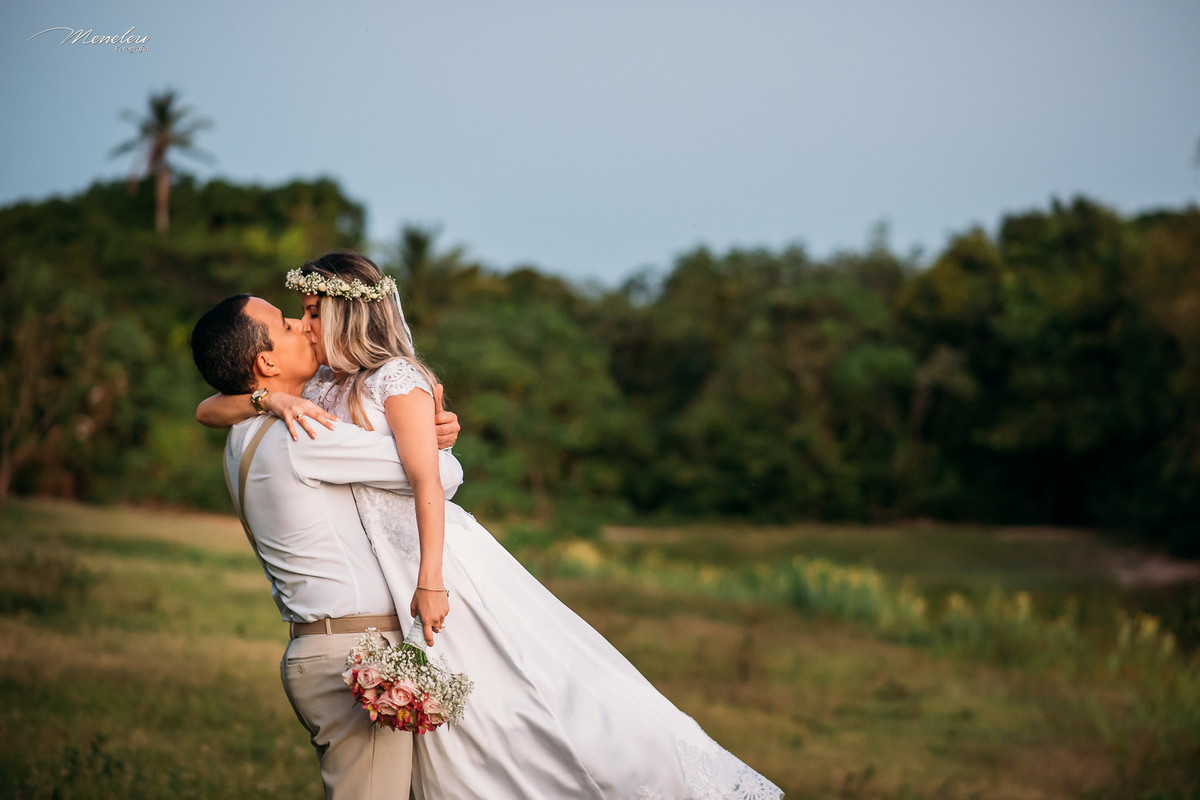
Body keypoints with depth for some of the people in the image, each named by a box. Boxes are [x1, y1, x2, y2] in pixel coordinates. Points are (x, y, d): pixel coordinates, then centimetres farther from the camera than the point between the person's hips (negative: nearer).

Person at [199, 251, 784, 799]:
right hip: (390, 585, 8)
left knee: (546, 684, -10)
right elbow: (208, 409, 11)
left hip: (448, 555, -7)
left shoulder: (395, 377, -9)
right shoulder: (319, 392, 12)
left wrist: (430, 582, -25)